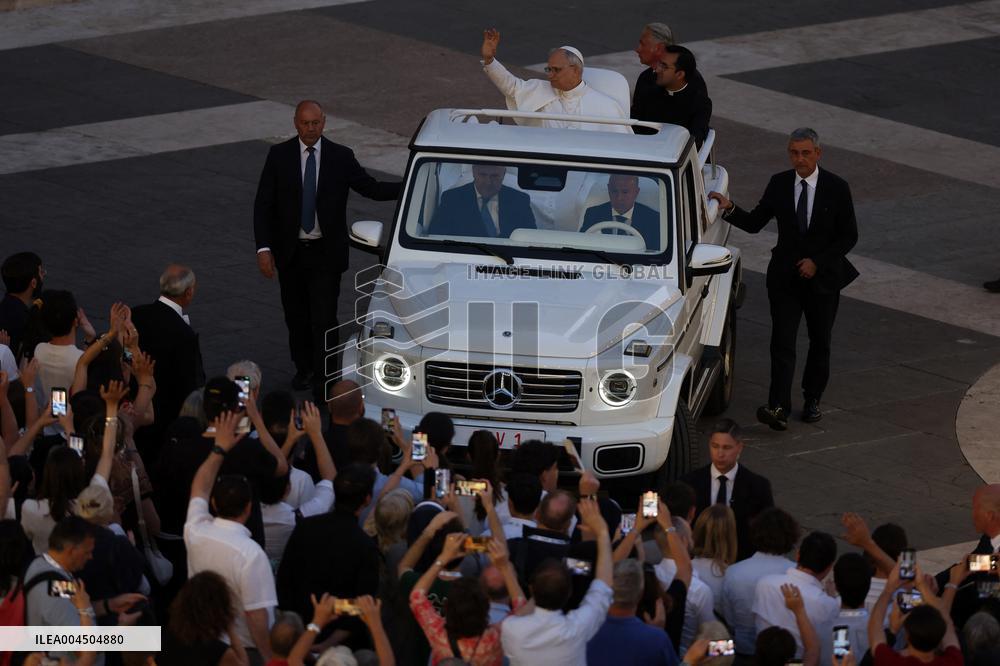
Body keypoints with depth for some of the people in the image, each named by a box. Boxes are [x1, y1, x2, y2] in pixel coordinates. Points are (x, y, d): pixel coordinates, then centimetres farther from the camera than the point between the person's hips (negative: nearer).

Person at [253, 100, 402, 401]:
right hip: (290, 252, 2)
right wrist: (264, 248, -12)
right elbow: (263, 205, -4)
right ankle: (304, 368, 37)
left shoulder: (341, 157, -5)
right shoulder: (279, 156, -4)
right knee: (296, 316, 16)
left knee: (324, 320, -8)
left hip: (326, 252, -2)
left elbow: (372, 189, 0)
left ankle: (324, 384, -3)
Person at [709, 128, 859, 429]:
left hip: (823, 277, 0)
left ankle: (812, 400, 29)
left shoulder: (836, 188, -7)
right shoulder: (779, 184, 0)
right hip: (785, 277, 0)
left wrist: (818, 262, -13)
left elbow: (849, 236, -4)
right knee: (782, 342, -11)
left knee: (820, 341, 13)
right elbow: (754, 223, 4)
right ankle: (778, 408, -21)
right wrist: (730, 209, -14)